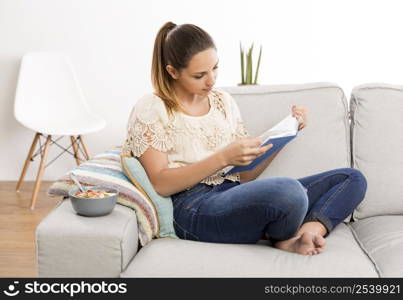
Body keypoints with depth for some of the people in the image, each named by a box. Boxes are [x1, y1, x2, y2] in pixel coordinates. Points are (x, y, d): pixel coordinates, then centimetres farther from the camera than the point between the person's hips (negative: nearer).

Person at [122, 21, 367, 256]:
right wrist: (223, 158, -17)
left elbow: (246, 174, 17)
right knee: (287, 191, -37)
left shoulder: (224, 101, 19)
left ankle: (307, 232, -29)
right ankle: (285, 238, -5)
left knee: (352, 179, -3)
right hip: (195, 208, -7)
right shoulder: (150, 110, 3)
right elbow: (160, 184, -7)